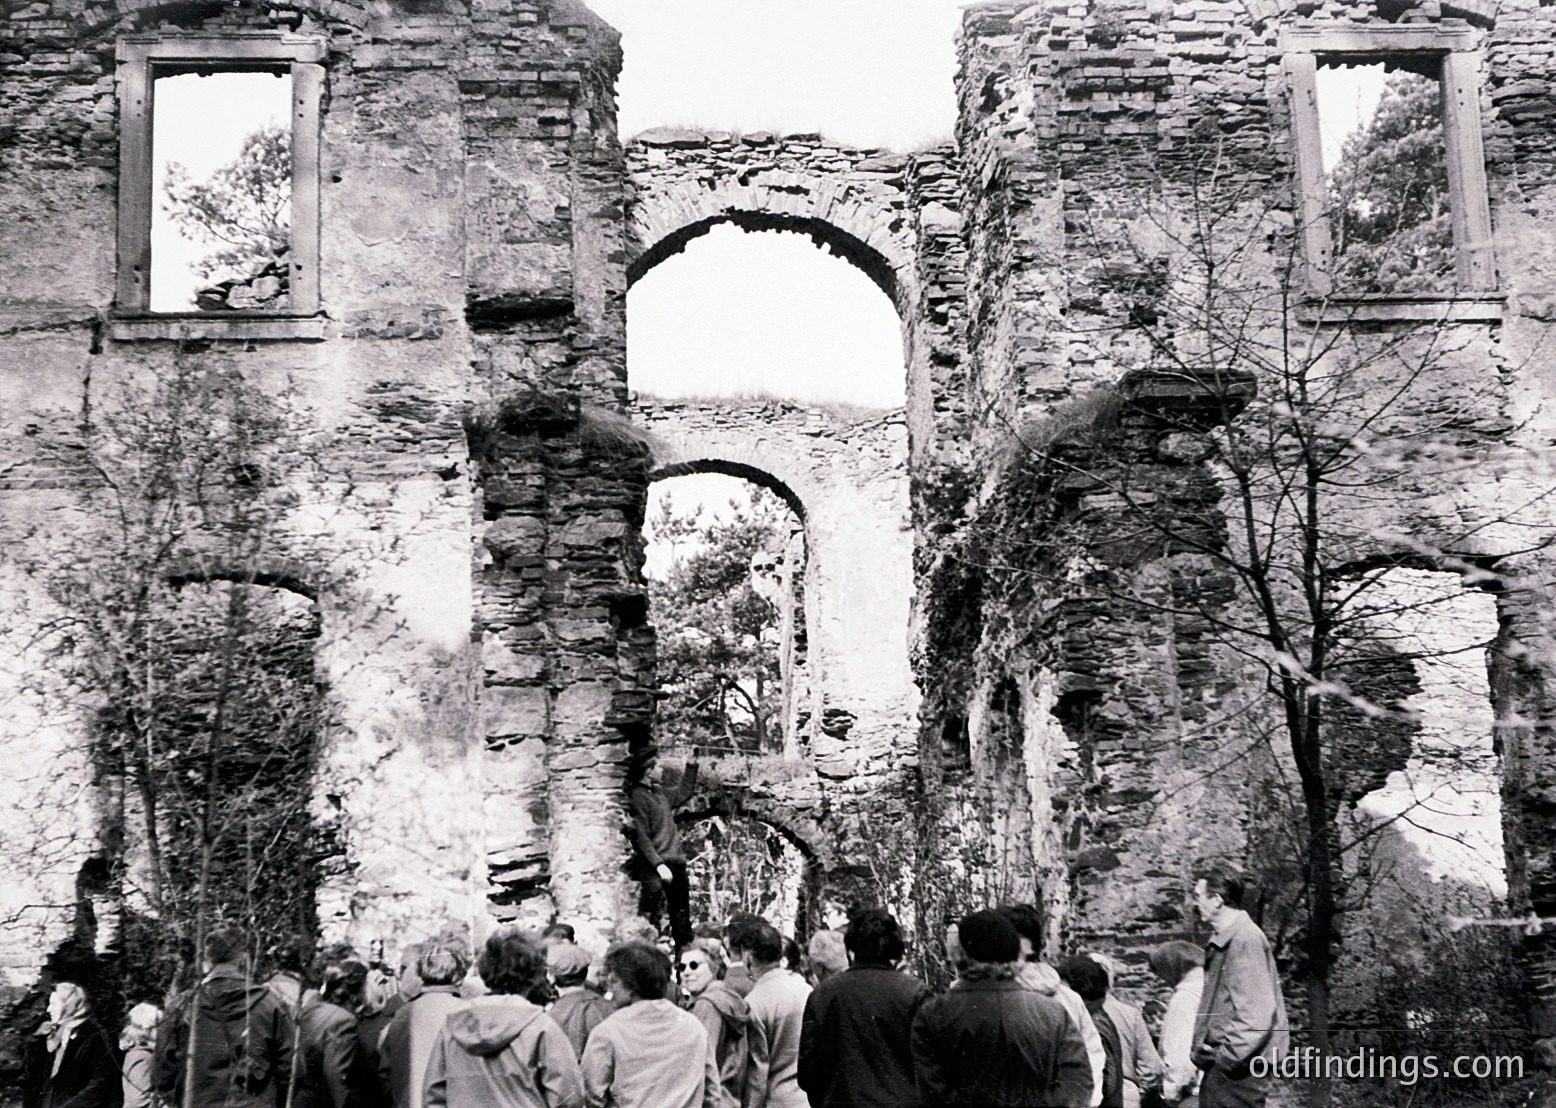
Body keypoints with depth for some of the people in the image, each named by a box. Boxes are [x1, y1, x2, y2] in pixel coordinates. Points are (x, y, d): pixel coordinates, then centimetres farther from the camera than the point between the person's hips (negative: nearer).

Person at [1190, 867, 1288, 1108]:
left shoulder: (1246, 939, -15)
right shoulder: (1221, 941, 16)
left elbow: (1256, 1014, -22)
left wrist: (1226, 1057, -19)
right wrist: (1200, 1047, 13)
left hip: (1238, 1067, -10)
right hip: (1222, 1063, 10)